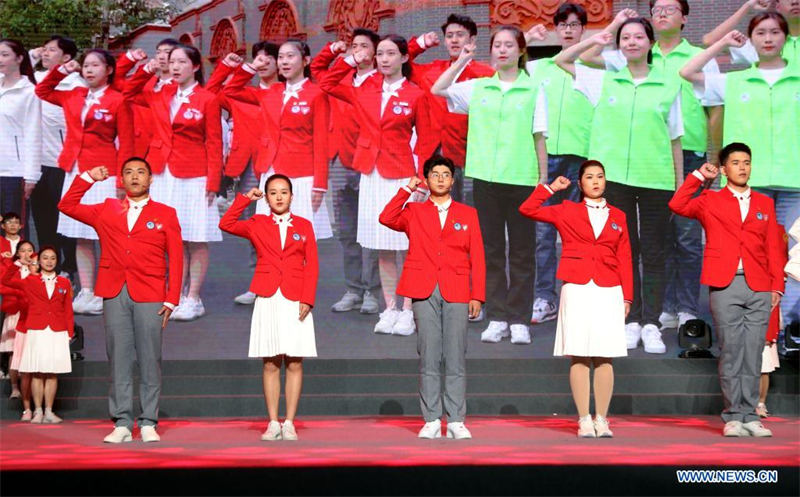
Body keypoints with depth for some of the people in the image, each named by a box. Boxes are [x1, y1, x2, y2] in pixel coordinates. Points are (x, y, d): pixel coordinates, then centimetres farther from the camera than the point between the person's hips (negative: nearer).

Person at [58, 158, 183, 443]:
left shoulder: (165, 214, 10)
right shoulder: (106, 211, 17)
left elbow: (176, 260, 6)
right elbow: (67, 206, 21)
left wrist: (171, 300, -3)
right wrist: (88, 177, 11)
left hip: (149, 297, -2)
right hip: (115, 295, 2)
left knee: (149, 361, -2)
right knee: (118, 361, 1)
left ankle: (149, 424, 2)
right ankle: (122, 423, 3)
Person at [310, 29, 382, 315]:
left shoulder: (380, 83, -2)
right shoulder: (339, 79, 14)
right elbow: (316, 68, 32)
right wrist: (332, 50, 18)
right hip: (341, 166, 6)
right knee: (346, 233, 8)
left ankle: (371, 292, -1)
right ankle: (353, 290, 14)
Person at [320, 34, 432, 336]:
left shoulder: (415, 95, -1)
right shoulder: (365, 93, 9)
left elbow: (425, 140, 0)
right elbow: (327, 84, 17)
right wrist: (351, 61, 8)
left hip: (402, 177, -4)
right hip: (371, 175, 4)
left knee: (406, 248, -5)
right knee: (382, 250, 7)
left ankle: (407, 311, 0)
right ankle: (390, 309, 13)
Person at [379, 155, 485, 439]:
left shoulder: (467, 214, 13)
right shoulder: (414, 212, 12)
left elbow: (477, 258, 9)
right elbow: (387, 219, -8)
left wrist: (477, 295, 0)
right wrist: (407, 189, -4)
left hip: (456, 294, 0)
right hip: (424, 292, 0)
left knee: (456, 358, -2)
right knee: (428, 358, -1)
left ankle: (456, 421, -1)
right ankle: (431, 421, 1)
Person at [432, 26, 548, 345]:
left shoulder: (533, 91, 4)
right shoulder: (477, 88, 9)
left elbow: (539, 138, 4)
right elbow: (437, 90, 0)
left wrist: (544, 181, 1)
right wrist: (462, 60, 0)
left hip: (522, 179, -2)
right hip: (485, 177, 2)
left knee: (521, 252, 3)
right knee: (491, 250, 6)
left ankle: (519, 320, 8)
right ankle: (497, 318, 13)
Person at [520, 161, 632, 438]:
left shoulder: (618, 217, 14)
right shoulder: (566, 211, 10)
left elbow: (624, 259, 11)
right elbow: (527, 209, 5)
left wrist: (627, 296, 5)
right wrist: (551, 188, 6)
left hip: (608, 292, 1)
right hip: (577, 290, -1)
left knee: (604, 358, 0)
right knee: (579, 357, -4)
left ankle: (601, 420, 4)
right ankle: (584, 420, -1)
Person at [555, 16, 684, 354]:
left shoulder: (669, 86, 5)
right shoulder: (605, 82, 8)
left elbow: (675, 139, 8)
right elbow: (561, 60, 14)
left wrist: (680, 185, 5)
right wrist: (598, 39, 4)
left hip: (656, 180, -1)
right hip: (614, 177, 1)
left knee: (653, 253, 1)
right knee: (625, 251, 6)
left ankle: (651, 324, 6)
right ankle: (631, 321, 13)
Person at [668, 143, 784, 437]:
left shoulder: (765, 204, 16)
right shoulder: (710, 201, 10)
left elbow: (772, 248, 12)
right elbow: (677, 205, -8)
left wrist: (777, 285, 4)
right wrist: (699, 176, -3)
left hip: (759, 289, 2)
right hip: (725, 286, -2)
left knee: (753, 354, 2)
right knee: (731, 352, -2)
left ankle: (750, 416, 7)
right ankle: (733, 417, 3)